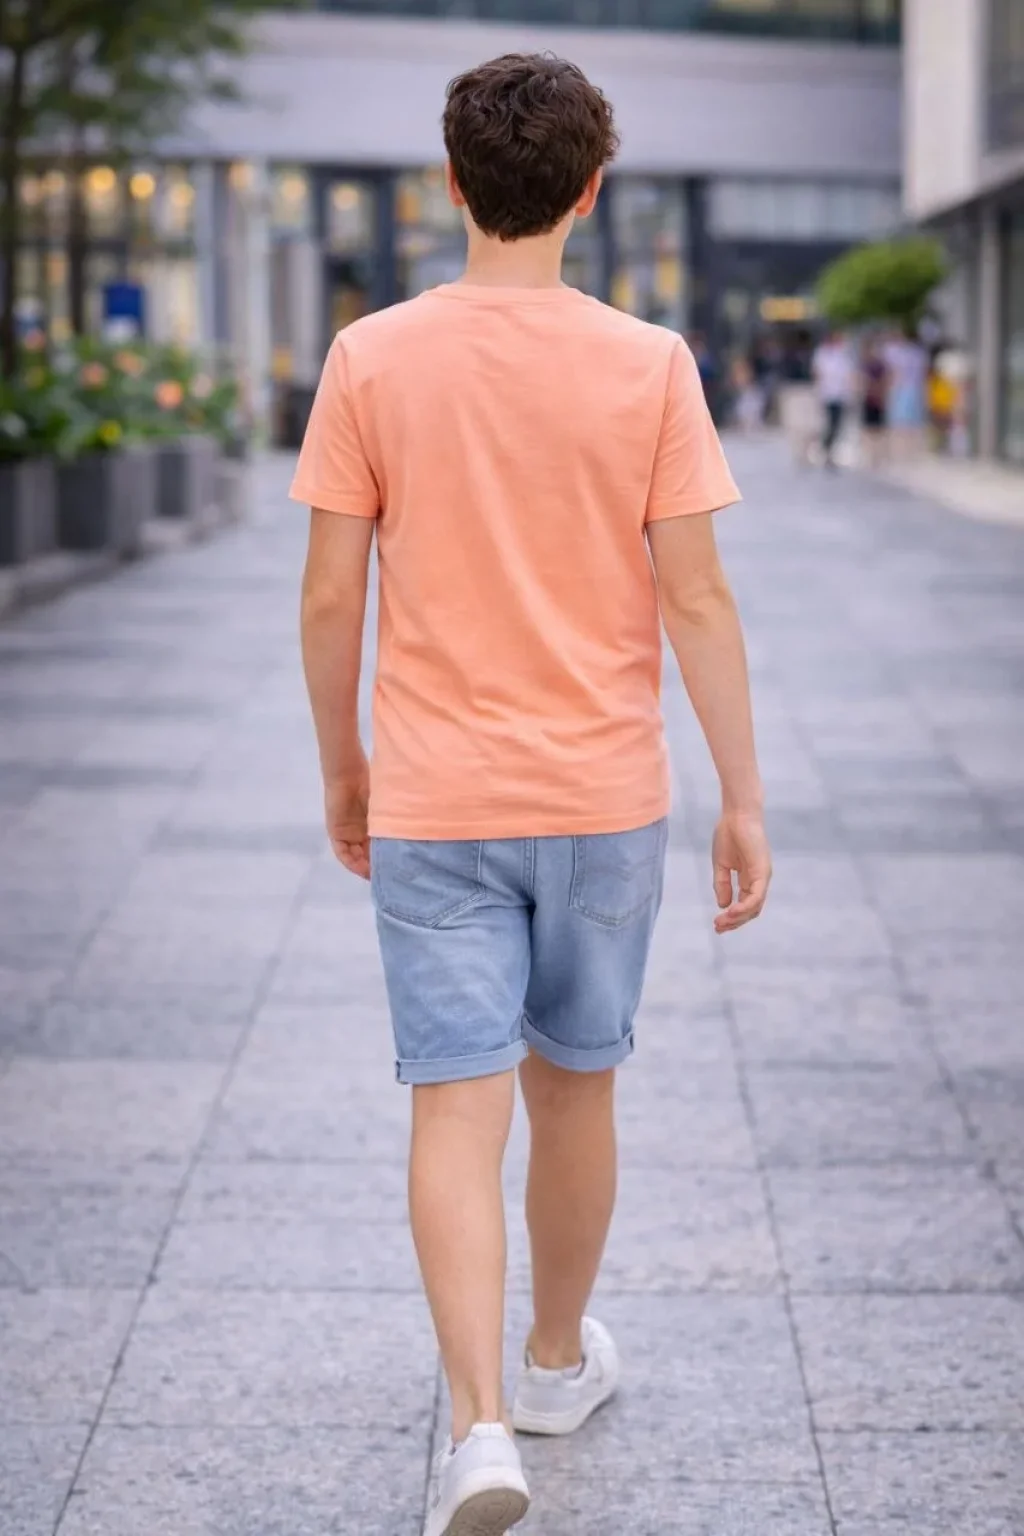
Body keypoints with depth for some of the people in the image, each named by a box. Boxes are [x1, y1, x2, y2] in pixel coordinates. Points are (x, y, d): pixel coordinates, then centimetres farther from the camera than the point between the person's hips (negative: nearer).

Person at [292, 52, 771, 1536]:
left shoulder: (371, 359, -6)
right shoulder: (650, 366, -7)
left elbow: (330, 598, -4)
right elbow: (696, 599, -8)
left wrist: (342, 770, 11)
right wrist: (744, 799, 0)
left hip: (431, 802, -1)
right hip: (604, 796, 1)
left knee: (457, 1107, 0)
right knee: (574, 1084, 17)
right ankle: (559, 1358, 35)